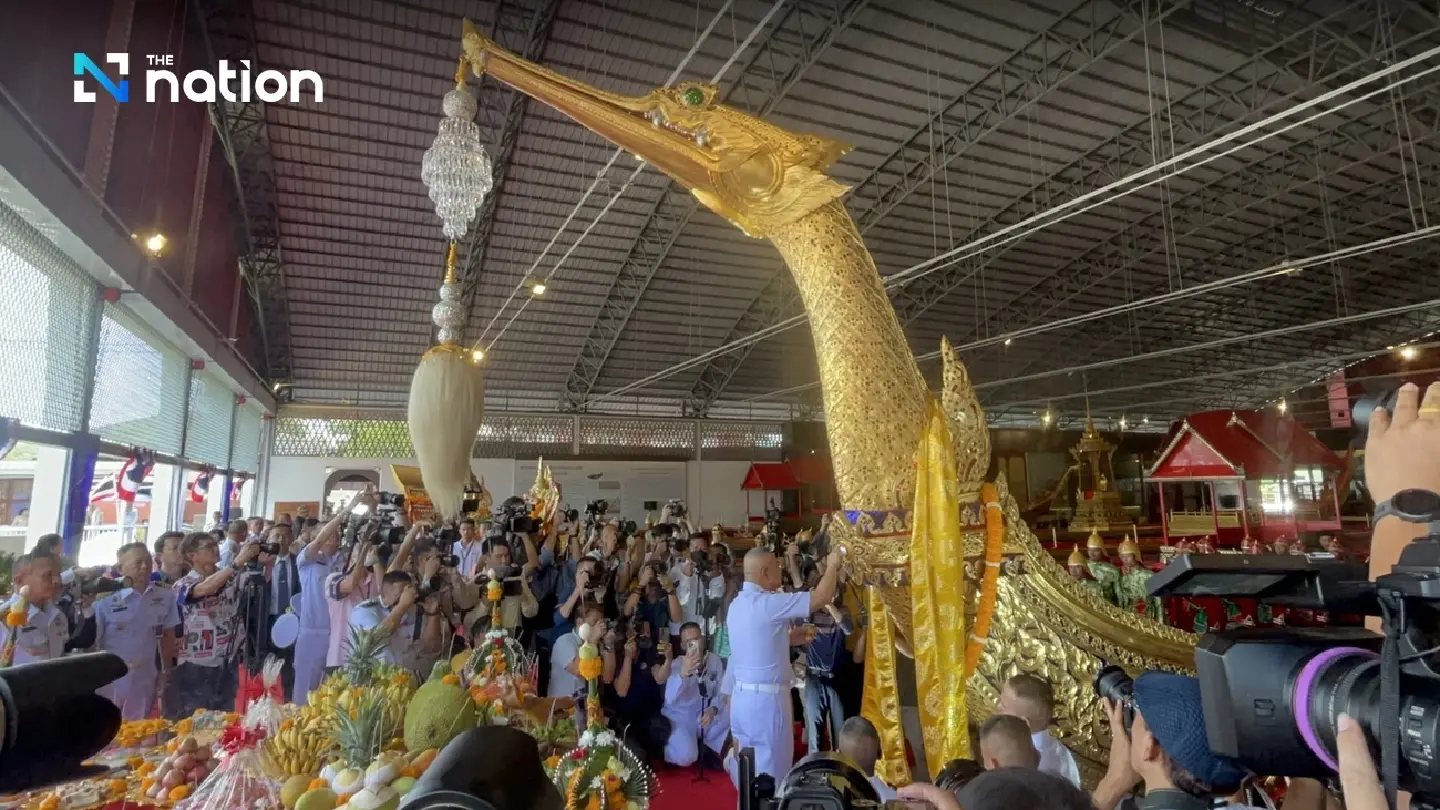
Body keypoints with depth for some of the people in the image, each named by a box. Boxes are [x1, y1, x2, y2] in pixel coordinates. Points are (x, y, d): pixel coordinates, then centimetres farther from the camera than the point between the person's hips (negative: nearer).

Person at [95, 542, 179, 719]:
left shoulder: (165, 595, -3)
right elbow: (91, 640, -5)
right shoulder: (106, 599, -13)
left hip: (143, 682, 2)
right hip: (109, 681, -2)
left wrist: (165, 672, 9)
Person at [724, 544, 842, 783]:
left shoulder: (736, 604, 8)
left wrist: (792, 637, 23)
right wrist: (833, 564, -5)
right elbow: (822, 597, -19)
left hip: (741, 695, 8)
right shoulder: (768, 603, -19)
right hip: (766, 698, -8)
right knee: (771, 768, 3)